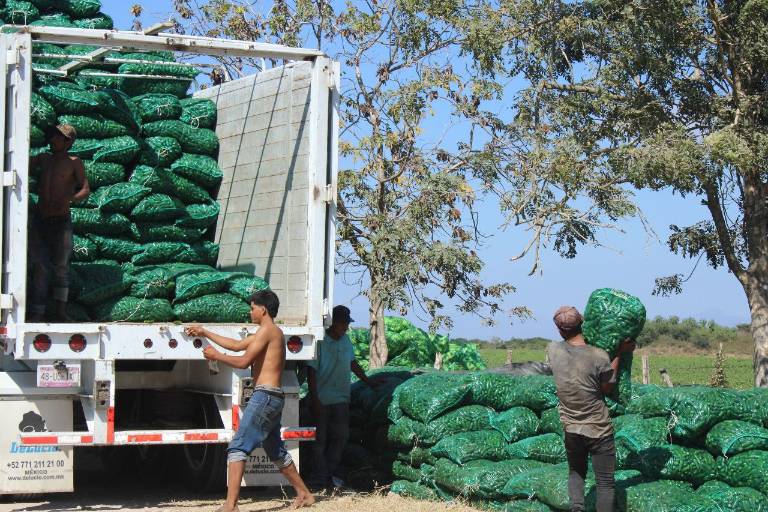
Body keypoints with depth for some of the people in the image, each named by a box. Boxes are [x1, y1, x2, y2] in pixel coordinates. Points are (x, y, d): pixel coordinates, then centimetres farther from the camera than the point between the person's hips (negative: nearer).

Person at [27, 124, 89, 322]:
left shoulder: (74, 163, -2)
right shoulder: (44, 159, 11)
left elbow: (85, 189, -8)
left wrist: (70, 199, -27)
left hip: (61, 221, -3)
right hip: (39, 219, 3)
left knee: (61, 266, 4)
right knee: (40, 267, 1)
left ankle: (60, 311, 14)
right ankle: (36, 313, 0)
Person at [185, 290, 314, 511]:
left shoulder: (267, 330, -9)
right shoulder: (271, 332, 21)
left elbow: (244, 361, -15)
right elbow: (237, 345, 27)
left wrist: (216, 355, -2)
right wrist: (204, 332, 29)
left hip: (265, 395, -10)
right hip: (274, 398, 10)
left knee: (237, 448, -12)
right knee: (276, 451, 21)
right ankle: (304, 494, 28)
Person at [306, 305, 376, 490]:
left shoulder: (345, 340, 7)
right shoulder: (320, 341, -14)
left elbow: (353, 363, 21)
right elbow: (311, 370, -15)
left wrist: (369, 381, 23)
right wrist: (314, 398, -18)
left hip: (341, 398, 6)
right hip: (322, 399, -6)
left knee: (341, 436, 8)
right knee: (320, 439, 2)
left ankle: (329, 473, 20)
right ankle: (319, 478, 8)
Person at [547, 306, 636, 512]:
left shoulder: (552, 350, -8)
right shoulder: (599, 356, -19)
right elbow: (607, 388, -4)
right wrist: (619, 354, -2)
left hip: (571, 430, 3)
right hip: (599, 431, -3)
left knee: (576, 472, 24)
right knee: (605, 483, 7)